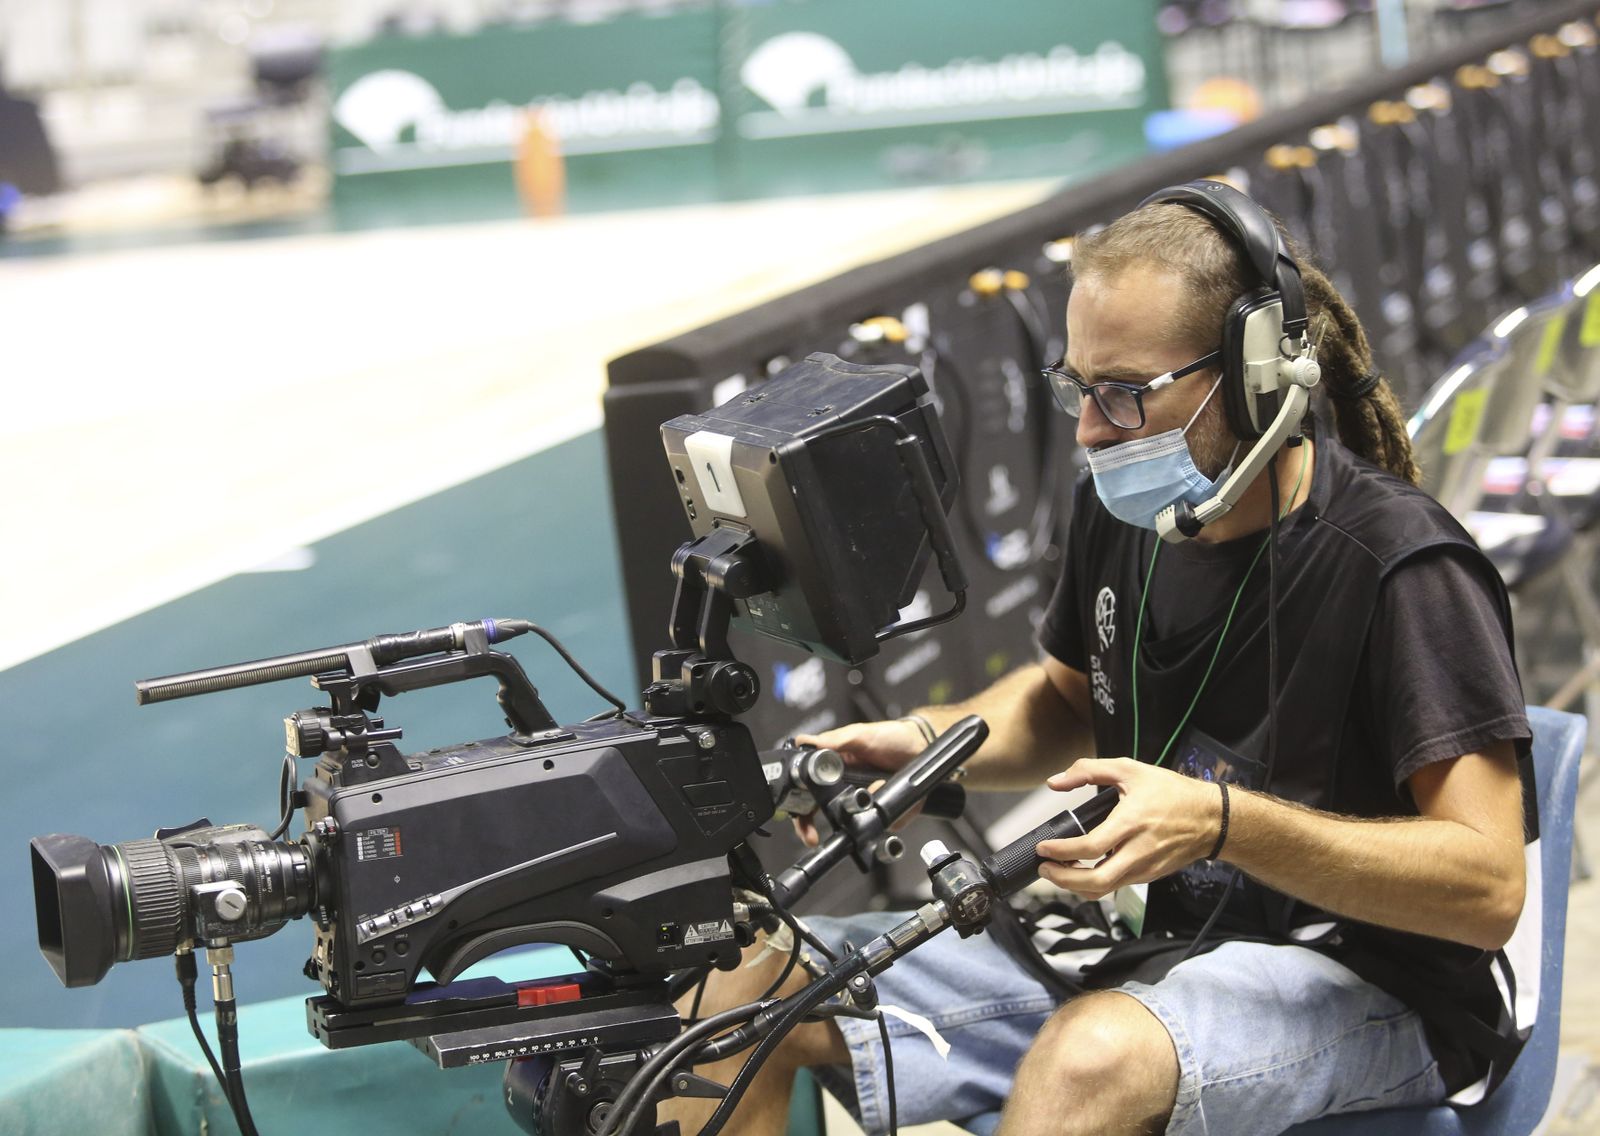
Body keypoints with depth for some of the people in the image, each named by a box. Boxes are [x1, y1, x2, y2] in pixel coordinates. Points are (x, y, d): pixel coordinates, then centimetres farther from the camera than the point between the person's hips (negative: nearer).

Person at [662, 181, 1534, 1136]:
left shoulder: (1402, 565, -19)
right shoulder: (1122, 508, 3)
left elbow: (1488, 886, -23)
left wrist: (1221, 822, -34)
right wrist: (927, 741, 1)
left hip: (1368, 983, -7)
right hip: (1154, 936, 7)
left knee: (1090, 1059, -41)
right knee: (749, 984, -5)